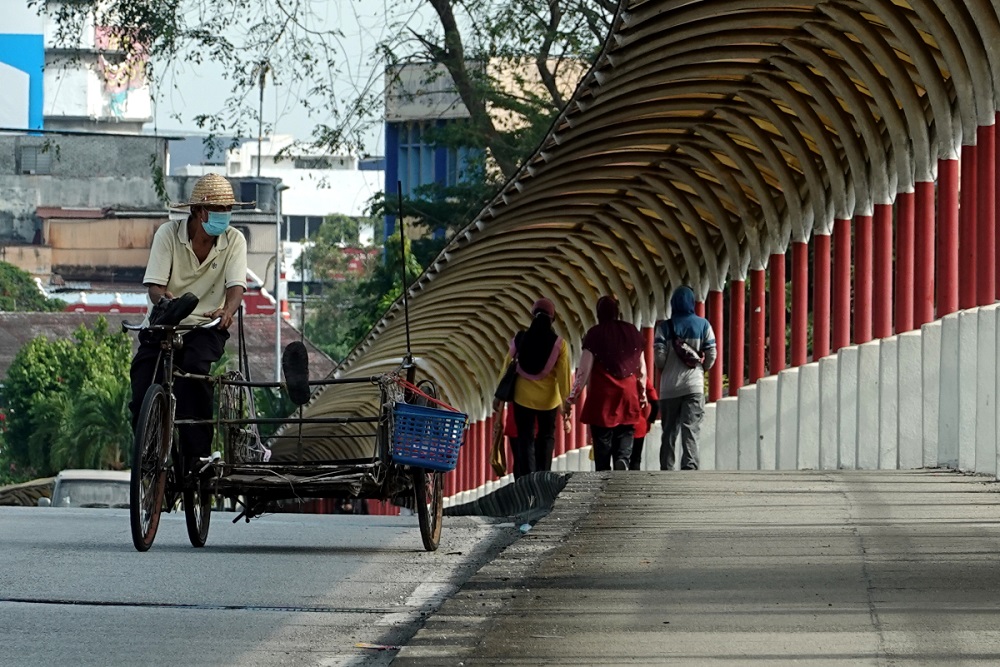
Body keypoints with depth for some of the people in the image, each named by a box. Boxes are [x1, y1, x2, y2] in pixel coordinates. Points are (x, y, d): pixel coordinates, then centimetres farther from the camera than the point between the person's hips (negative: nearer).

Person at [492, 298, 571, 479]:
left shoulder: (519, 339, -6)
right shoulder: (559, 344, -10)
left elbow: (506, 367, 0)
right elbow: (564, 377, -10)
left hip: (523, 396, 0)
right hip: (548, 398, 0)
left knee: (525, 439, 6)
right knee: (546, 437, 19)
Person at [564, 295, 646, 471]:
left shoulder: (595, 334, -4)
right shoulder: (632, 332, 6)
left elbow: (584, 370, -7)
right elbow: (642, 369, 12)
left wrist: (572, 398, 0)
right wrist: (643, 394, 25)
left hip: (602, 397, -3)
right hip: (628, 396, 3)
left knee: (602, 450, 4)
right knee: (624, 448, 2)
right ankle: (622, 463, -26)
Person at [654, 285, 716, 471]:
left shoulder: (665, 327, 1)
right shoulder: (703, 325, 2)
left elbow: (659, 357, -7)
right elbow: (711, 356, 1)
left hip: (669, 386, 1)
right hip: (694, 385, 0)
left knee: (669, 432, 8)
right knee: (690, 430, -6)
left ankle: (666, 471, 7)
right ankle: (690, 466, -21)